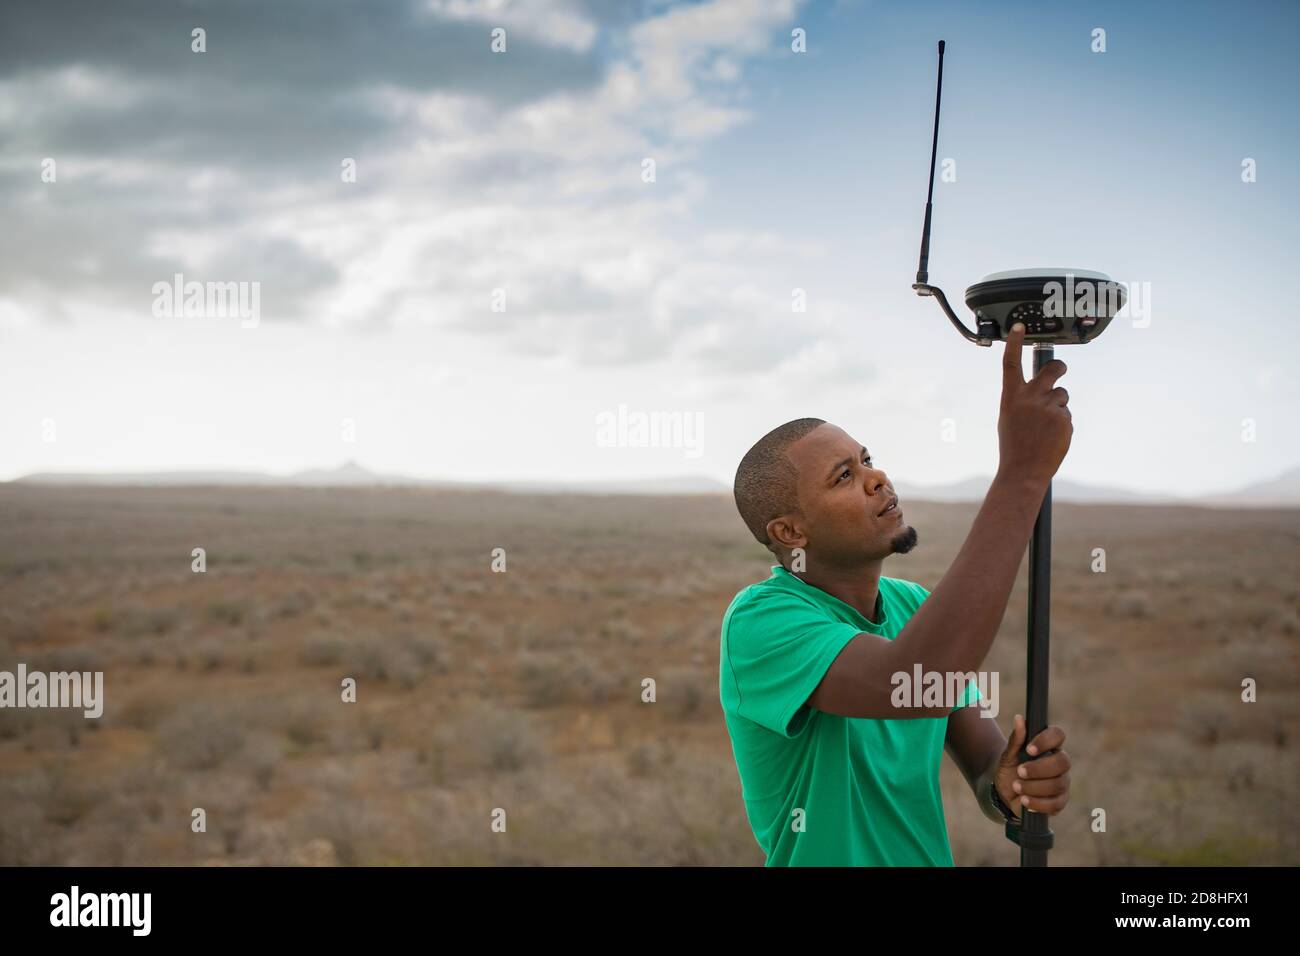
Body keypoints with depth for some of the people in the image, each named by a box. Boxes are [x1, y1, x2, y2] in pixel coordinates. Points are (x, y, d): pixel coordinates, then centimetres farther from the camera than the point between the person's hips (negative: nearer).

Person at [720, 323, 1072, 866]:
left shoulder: (916, 609, -3)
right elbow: (914, 687, -40)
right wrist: (1022, 472, -40)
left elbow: (984, 765, -5)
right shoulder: (759, 622, -24)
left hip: (932, 852, 6)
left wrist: (1011, 788, -29)